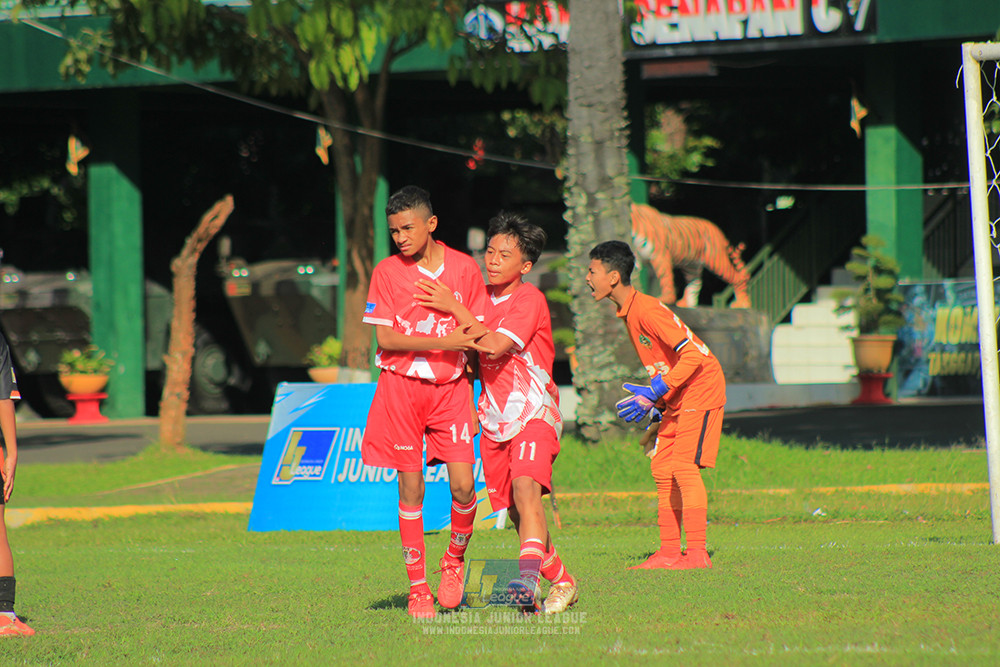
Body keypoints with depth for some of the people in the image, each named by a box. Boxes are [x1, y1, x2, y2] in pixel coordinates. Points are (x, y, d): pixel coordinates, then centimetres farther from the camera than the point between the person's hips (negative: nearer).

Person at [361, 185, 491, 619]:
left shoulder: (464, 269, 4)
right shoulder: (387, 272, 0)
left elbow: (477, 339, 9)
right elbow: (385, 338, -7)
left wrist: (477, 399, 3)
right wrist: (443, 342, -17)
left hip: (451, 388, 1)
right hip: (401, 387, -1)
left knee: (462, 485, -9)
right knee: (411, 487, -1)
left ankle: (454, 561, 18)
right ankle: (418, 588, 8)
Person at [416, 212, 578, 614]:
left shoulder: (530, 299, -11)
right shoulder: (482, 296, 10)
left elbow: (494, 346, -22)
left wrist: (453, 308, -17)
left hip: (533, 412, -7)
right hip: (494, 415, 7)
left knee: (525, 489, -29)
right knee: (516, 511, 8)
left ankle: (528, 575, -44)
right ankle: (562, 583, 24)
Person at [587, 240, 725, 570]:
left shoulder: (646, 310, -21)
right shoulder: (628, 313, 9)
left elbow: (691, 355, -26)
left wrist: (654, 395, -25)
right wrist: (656, 407, 13)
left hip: (701, 388, -10)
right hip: (678, 399, 10)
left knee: (683, 466, -16)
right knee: (662, 469, 7)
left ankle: (697, 553, -16)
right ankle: (669, 552, 10)